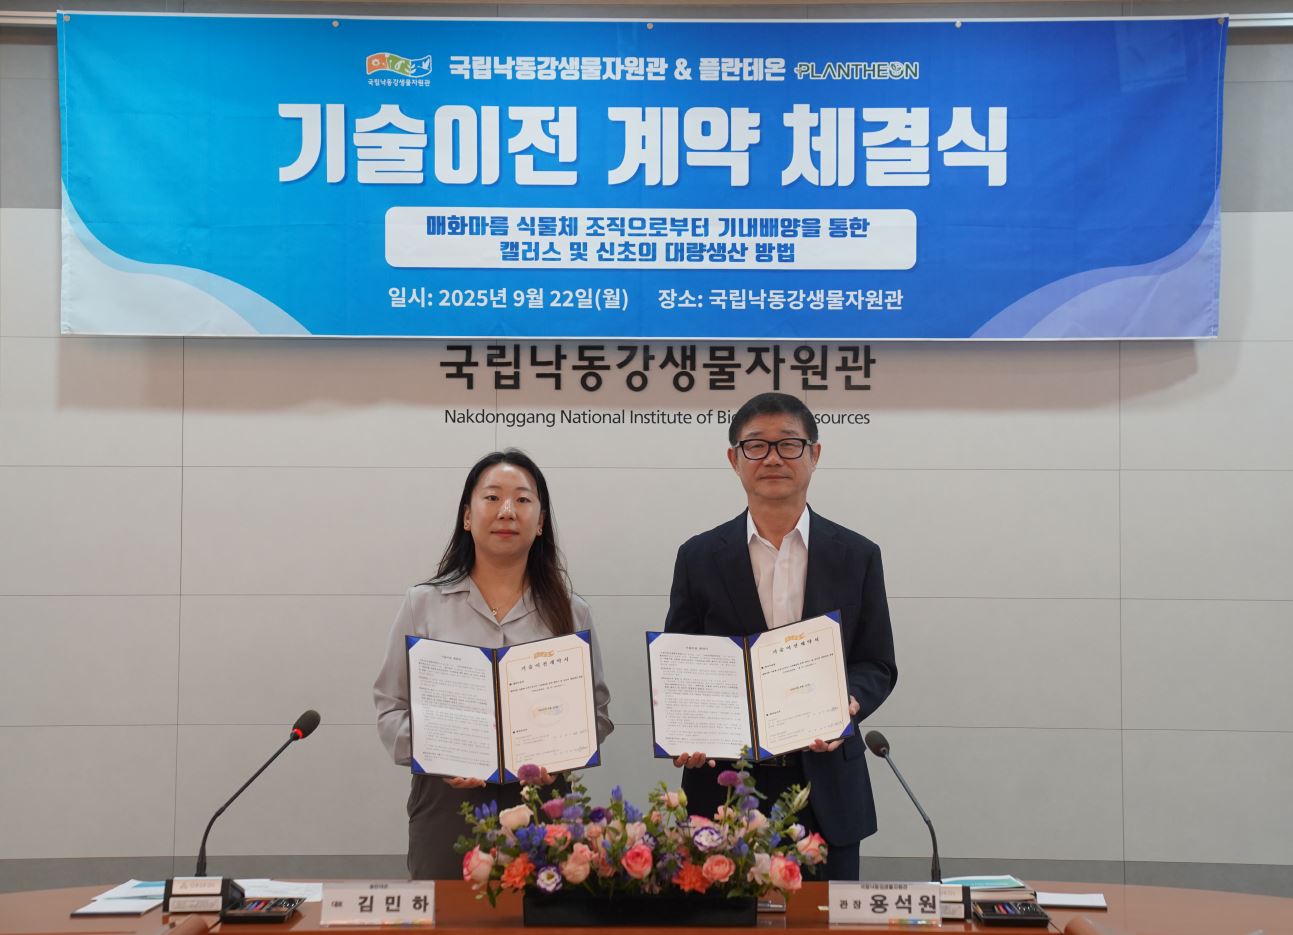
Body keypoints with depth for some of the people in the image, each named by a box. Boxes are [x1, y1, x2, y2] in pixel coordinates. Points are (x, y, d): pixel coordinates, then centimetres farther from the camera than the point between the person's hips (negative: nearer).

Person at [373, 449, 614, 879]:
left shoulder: (570, 612, 7)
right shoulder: (423, 603, 4)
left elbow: (596, 710, 10)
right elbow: (391, 706, 6)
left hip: (540, 801, 1)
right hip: (447, 800, -1)